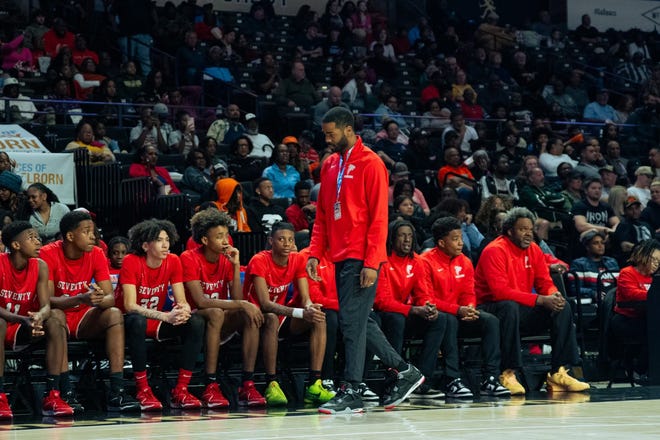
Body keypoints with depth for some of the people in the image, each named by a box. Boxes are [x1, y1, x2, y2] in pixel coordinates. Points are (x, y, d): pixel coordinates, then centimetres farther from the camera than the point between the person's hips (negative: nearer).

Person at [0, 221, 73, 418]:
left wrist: (39, 317, -36)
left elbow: (45, 305, -11)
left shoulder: (39, 266, -4)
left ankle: (52, 396, -23)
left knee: (56, 317, -19)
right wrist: (22, 320, -41)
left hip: (23, 331, 5)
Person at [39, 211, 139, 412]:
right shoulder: (49, 254, -16)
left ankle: (116, 392, -29)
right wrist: (81, 299, -40)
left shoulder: (96, 254, -5)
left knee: (115, 314, -23)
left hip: (84, 319, 4)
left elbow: (110, 297, -9)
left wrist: (100, 300, -35)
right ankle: (66, 393, -37)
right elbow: (46, 300, -24)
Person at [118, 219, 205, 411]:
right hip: (130, 322, -5)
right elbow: (130, 305, -26)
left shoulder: (173, 261, -4)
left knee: (197, 322, -19)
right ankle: (143, 391, -30)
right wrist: (167, 316, -38)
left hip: (157, 323, 5)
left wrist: (184, 311, -31)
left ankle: (180, 390, -20)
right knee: (138, 321, -39)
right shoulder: (131, 262, -18)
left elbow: (182, 301, -4)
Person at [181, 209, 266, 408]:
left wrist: (236, 266, -15)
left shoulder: (227, 258, 3)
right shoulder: (190, 258, -13)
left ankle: (247, 384, -25)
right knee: (216, 313, -36)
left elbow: (237, 299, -5)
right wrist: (242, 305, -27)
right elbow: (200, 302, -23)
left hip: (220, 326, 5)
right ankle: (210, 387, -38)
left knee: (251, 314, -22)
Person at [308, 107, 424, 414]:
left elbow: (379, 217, -12)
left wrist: (371, 262, -17)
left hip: (361, 258, -8)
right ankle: (405, 373, 22)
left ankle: (350, 393, -6)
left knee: (352, 322, -9)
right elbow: (322, 216, 18)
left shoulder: (370, 164, -8)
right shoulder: (329, 165, 15)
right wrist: (315, 253, 7)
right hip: (340, 258, 8)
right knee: (360, 323, 11)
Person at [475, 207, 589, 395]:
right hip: (491, 308, -7)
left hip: (523, 309, 7)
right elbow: (500, 291, -26)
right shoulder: (495, 251, -16)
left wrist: (554, 295, -19)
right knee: (510, 307, -40)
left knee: (563, 308, -11)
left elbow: (545, 283, 9)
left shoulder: (533, 249, 7)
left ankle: (558, 374, -14)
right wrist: (540, 300, -30)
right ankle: (508, 374, -35)